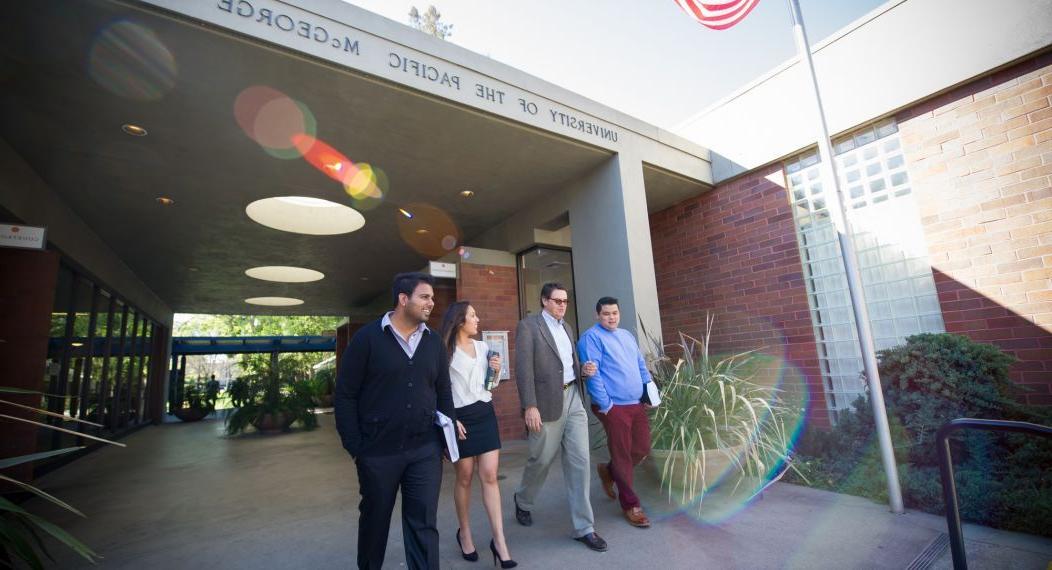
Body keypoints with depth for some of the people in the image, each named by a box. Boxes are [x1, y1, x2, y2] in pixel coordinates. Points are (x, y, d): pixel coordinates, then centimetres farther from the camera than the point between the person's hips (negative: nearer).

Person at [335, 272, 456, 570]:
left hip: (425, 450, 2)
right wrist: (354, 445, -8)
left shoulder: (434, 342, 4)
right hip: (377, 450, -1)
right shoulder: (367, 337, -8)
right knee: (374, 518, 20)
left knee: (424, 522, 6)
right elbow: (345, 394, -7)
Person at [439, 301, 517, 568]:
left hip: (486, 413, 5)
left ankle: (499, 541, 9)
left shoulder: (483, 347, 9)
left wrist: (496, 370, -1)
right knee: (465, 477, 8)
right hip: (461, 417, -4)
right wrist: (450, 419, -13)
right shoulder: (445, 350, -8)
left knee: (490, 476, 2)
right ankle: (465, 533, 30)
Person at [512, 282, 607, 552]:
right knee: (541, 460, 10)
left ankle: (584, 527, 17)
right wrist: (530, 406, -19)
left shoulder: (567, 328, 16)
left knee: (579, 462, 4)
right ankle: (522, 500, 40)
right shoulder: (528, 326, -7)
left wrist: (583, 369, 3)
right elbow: (523, 368, -13)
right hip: (547, 402, -5)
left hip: (574, 399, 6)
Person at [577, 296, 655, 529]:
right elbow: (593, 373, -16)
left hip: (636, 403, 8)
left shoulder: (627, 335, 15)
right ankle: (630, 505, 21)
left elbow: (641, 366, 21)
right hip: (613, 406, -8)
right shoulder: (591, 337, -11)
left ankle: (609, 471, 36)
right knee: (622, 455, 3)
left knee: (643, 449, 12)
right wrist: (605, 405, -16)